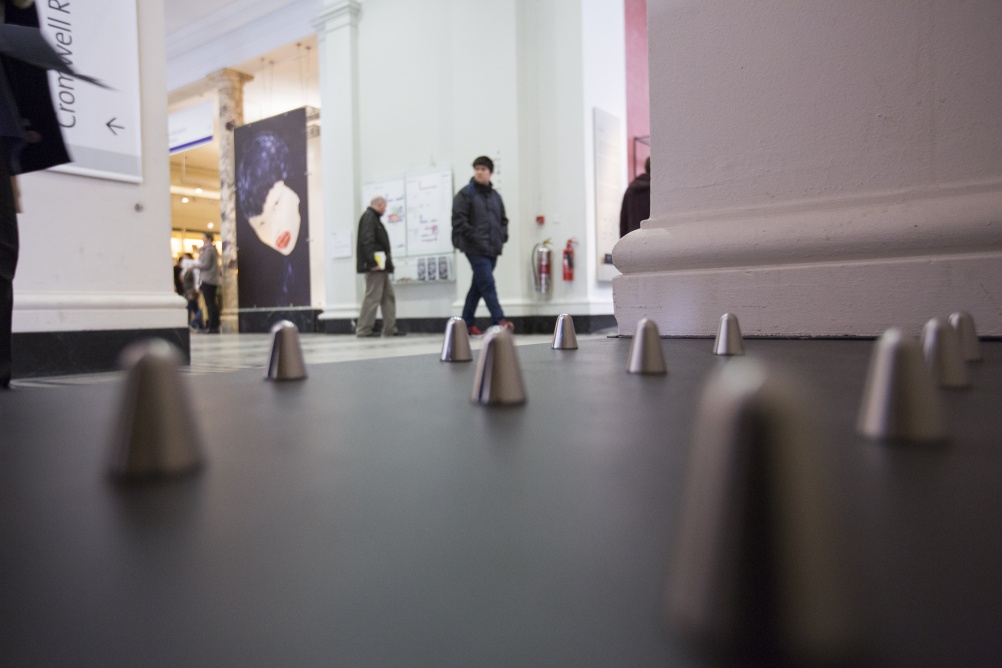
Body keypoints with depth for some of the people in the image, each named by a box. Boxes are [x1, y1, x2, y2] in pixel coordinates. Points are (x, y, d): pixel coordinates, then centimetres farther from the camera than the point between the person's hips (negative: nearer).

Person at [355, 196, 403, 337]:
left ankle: (390, 329, 16)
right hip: (375, 267, -11)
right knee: (372, 297, -8)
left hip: (380, 266, 11)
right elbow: (367, 240, -21)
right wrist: (373, 261, -26)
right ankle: (363, 330, -4)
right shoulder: (369, 217, -9)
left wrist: (387, 261, 15)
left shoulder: (373, 218, 22)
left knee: (388, 296, 12)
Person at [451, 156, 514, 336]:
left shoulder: (495, 196, 17)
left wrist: (502, 237, 8)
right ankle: (500, 321, -16)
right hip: (476, 249, -7)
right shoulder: (466, 193, -2)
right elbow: (459, 220, -10)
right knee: (488, 285, -13)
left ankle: (467, 323, 20)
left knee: (478, 287, 11)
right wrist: (475, 238, -16)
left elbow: (503, 219, 24)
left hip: (493, 249, 7)